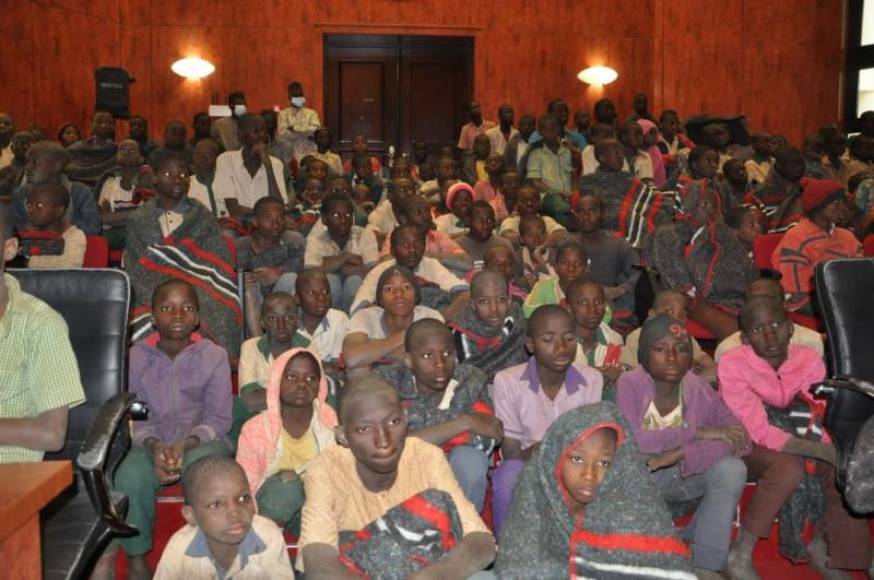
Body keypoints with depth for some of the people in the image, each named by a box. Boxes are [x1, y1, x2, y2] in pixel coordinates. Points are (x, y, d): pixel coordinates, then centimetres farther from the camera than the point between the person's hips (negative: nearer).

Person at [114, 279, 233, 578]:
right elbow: (132, 417, 0)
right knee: (130, 477, -31)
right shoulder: (136, 356, 2)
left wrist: (185, 443, -21)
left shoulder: (214, 356, -2)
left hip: (202, 441, -1)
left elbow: (219, 419, -3)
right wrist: (155, 446, -20)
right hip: (152, 443, 1)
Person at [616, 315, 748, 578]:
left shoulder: (700, 391, -12)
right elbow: (629, 440, -32)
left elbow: (740, 440, -22)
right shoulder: (630, 384, -19)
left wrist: (680, 453, -36)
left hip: (687, 475, 2)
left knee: (732, 469, -26)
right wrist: (697, 432, -31)